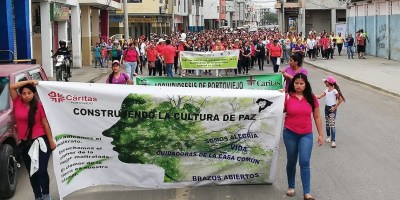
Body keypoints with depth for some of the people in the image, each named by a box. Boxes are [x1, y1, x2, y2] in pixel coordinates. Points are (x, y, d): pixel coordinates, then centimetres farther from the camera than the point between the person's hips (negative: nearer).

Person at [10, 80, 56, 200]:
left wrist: (51, 141, -4)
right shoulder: (17, 103, 1)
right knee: (32, 173, 13)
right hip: (25, 143, 4)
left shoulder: (39, 105, -6)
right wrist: (29, 81, -11)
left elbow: (45, 124, -4)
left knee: (42, 171, -8)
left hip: (40, 141, -4)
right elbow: (12, 87, -11)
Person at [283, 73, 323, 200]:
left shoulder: (311, 98, -1)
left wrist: (320, 134, 4)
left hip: (306, 135, 0)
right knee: (292, 161, 13)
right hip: (290, 134, 0)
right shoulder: (287, 97, -6)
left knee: (304, 162, -9)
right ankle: (291, 187, 31)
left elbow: (317, 117, 5)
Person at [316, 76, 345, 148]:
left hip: (332, 108, -7)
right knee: (327, 123, 14)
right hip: (326, 107, 7)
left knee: (332, 124, -12)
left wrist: (335, 107, -13)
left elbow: (340, 100, -15)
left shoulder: (334, 91, -13)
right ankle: (329, 137, 31)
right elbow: (319, 96, 7)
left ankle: (333, 141, -13)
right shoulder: (326, 90, 7)